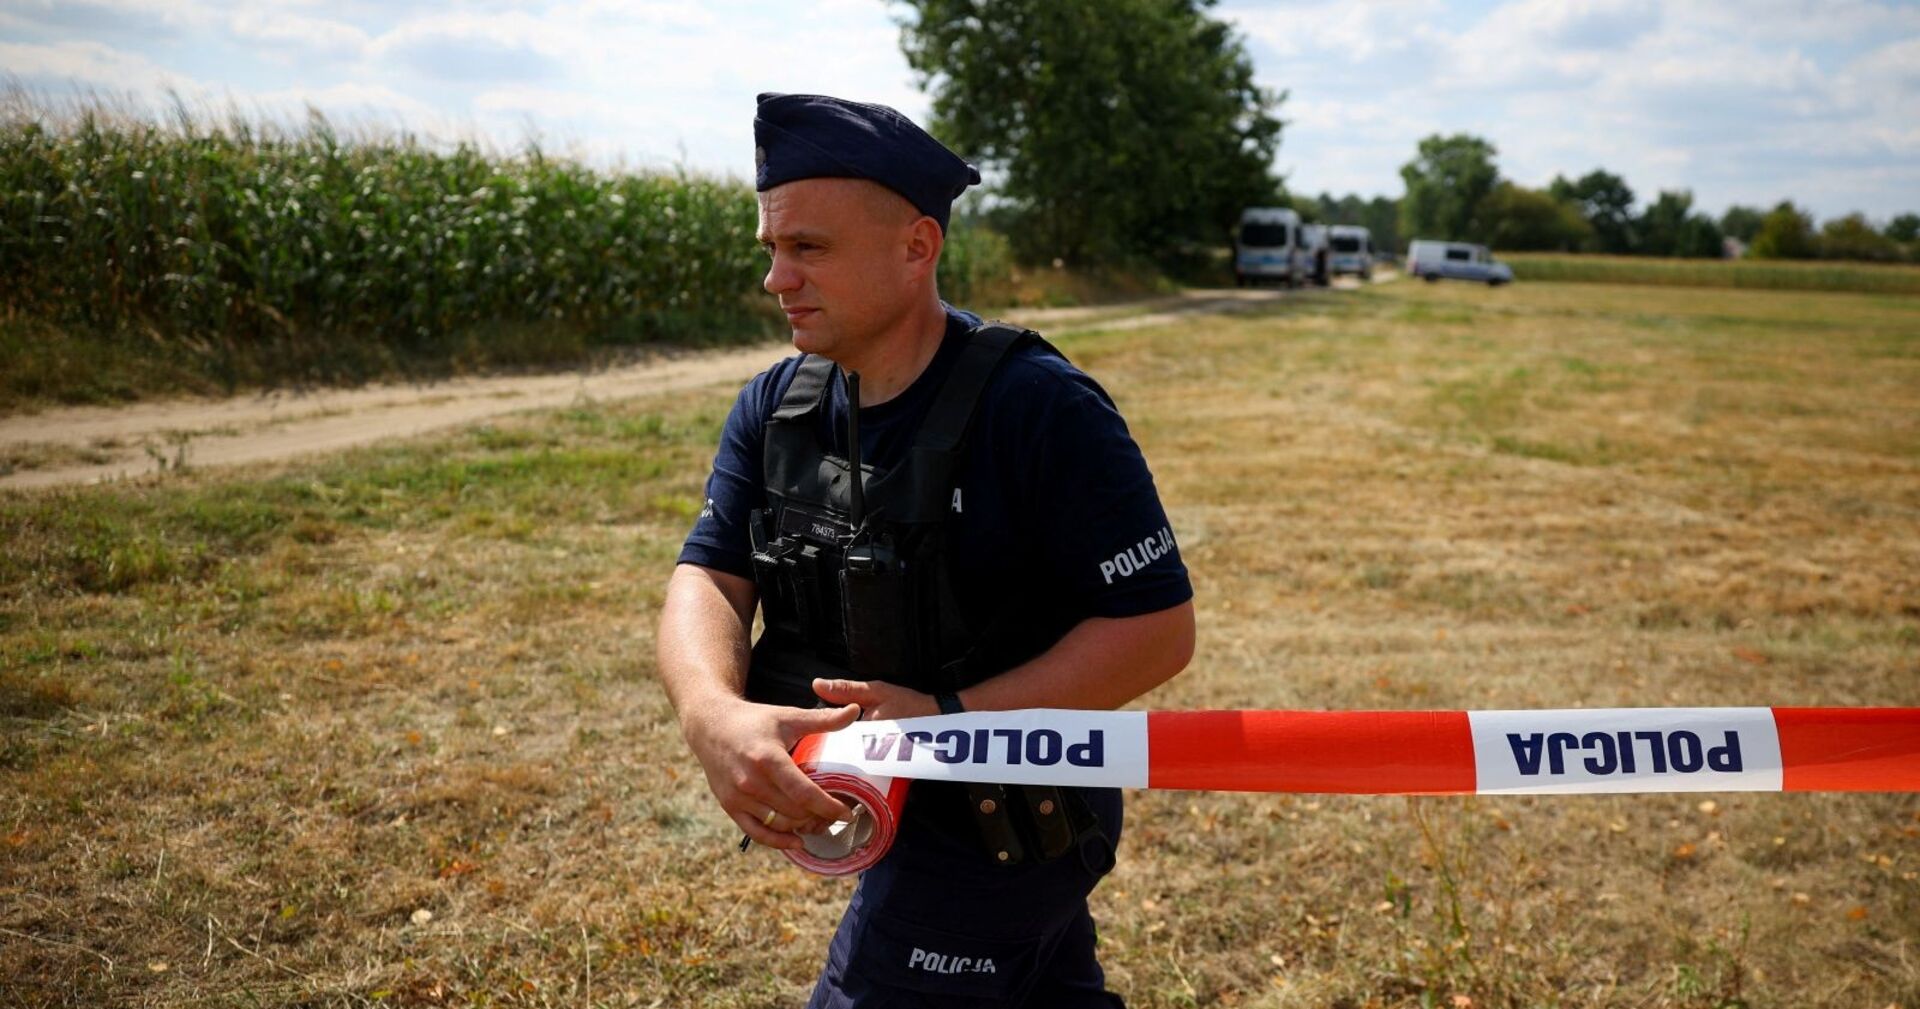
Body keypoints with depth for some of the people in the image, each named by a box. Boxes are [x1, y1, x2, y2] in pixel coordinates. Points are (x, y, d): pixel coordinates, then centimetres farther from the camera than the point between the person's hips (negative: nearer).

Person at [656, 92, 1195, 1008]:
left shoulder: (1040, 408, -24)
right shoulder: (776, 409, -3)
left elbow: (1157, 628, -23)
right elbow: (707, 579, -11)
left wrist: (952, 718, -29)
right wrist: (714, 715, -32)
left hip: (1001, 832, -6)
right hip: (905, 807, 7)